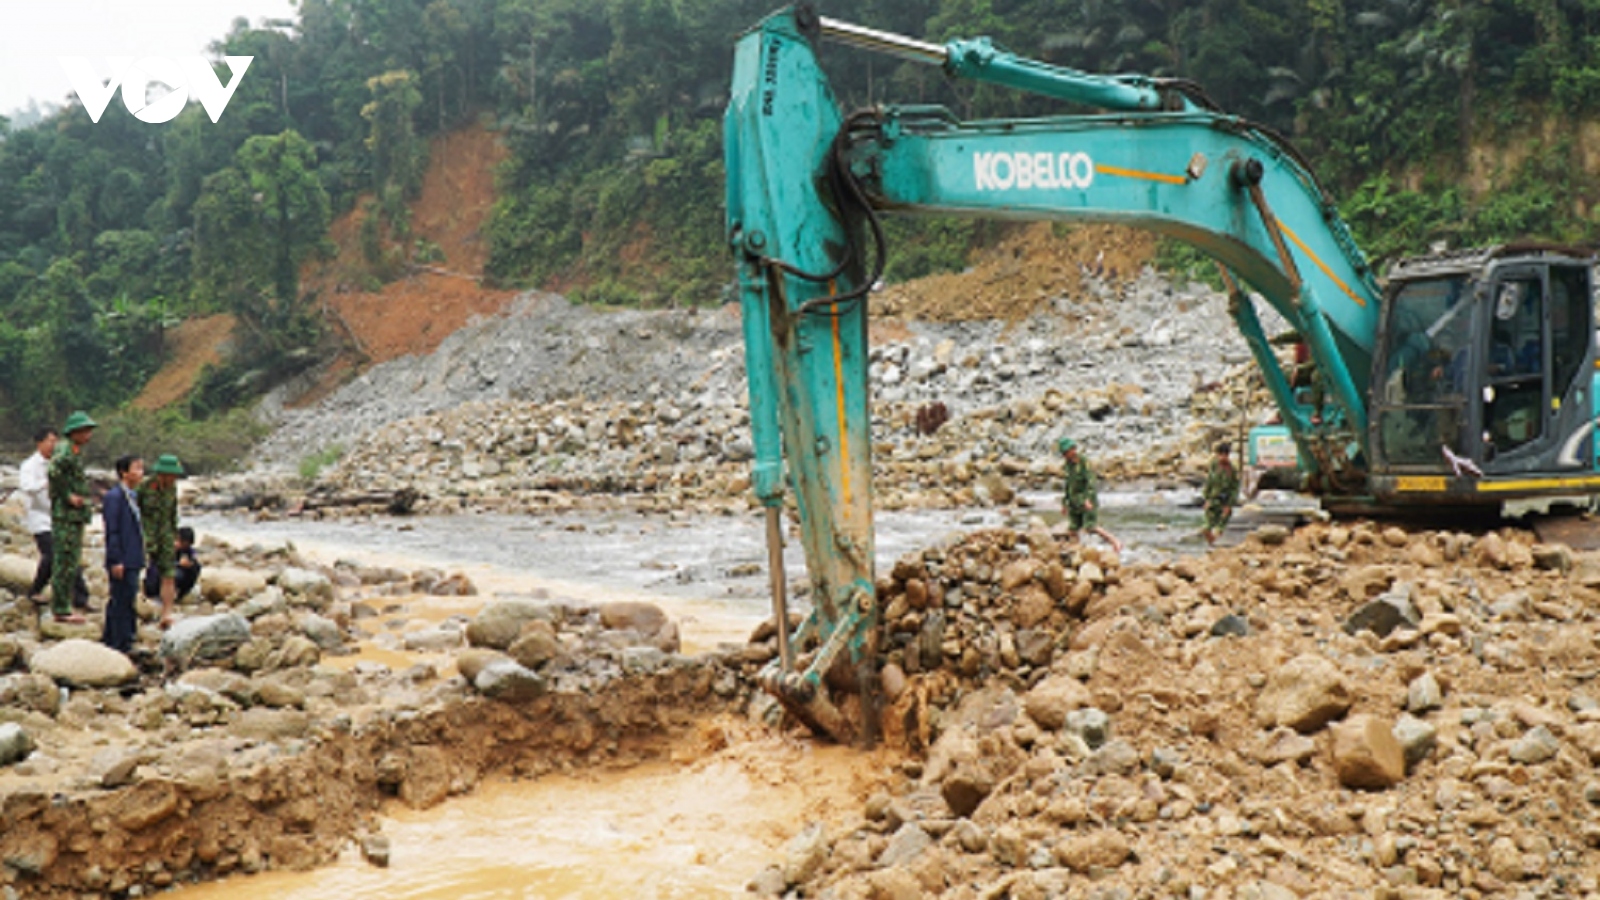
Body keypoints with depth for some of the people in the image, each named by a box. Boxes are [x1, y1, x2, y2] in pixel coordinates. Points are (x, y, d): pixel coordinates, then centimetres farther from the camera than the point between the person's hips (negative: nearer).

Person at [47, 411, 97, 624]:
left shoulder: (77, 453, 17)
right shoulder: (65, 451, -14)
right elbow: (53, 472, -32)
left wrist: (86, 497, 15)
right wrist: (68, 496, -25)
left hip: (76, 517, 10)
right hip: (65, 517, -10)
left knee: (73, 564, 14)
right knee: (64, 563, -6)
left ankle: (64, 607, 21)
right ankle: (60, 609, -2)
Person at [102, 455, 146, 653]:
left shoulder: (132, 496, 14)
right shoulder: (114, 497, -14)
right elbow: (112, 532, -17)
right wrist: (116, 561, -19)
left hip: (132, 560, 9)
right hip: (122, 562, -9)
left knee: (119, 601, 17)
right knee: (122, 601, -4)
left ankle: (109, 638, 27)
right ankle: (122, 643, 2)